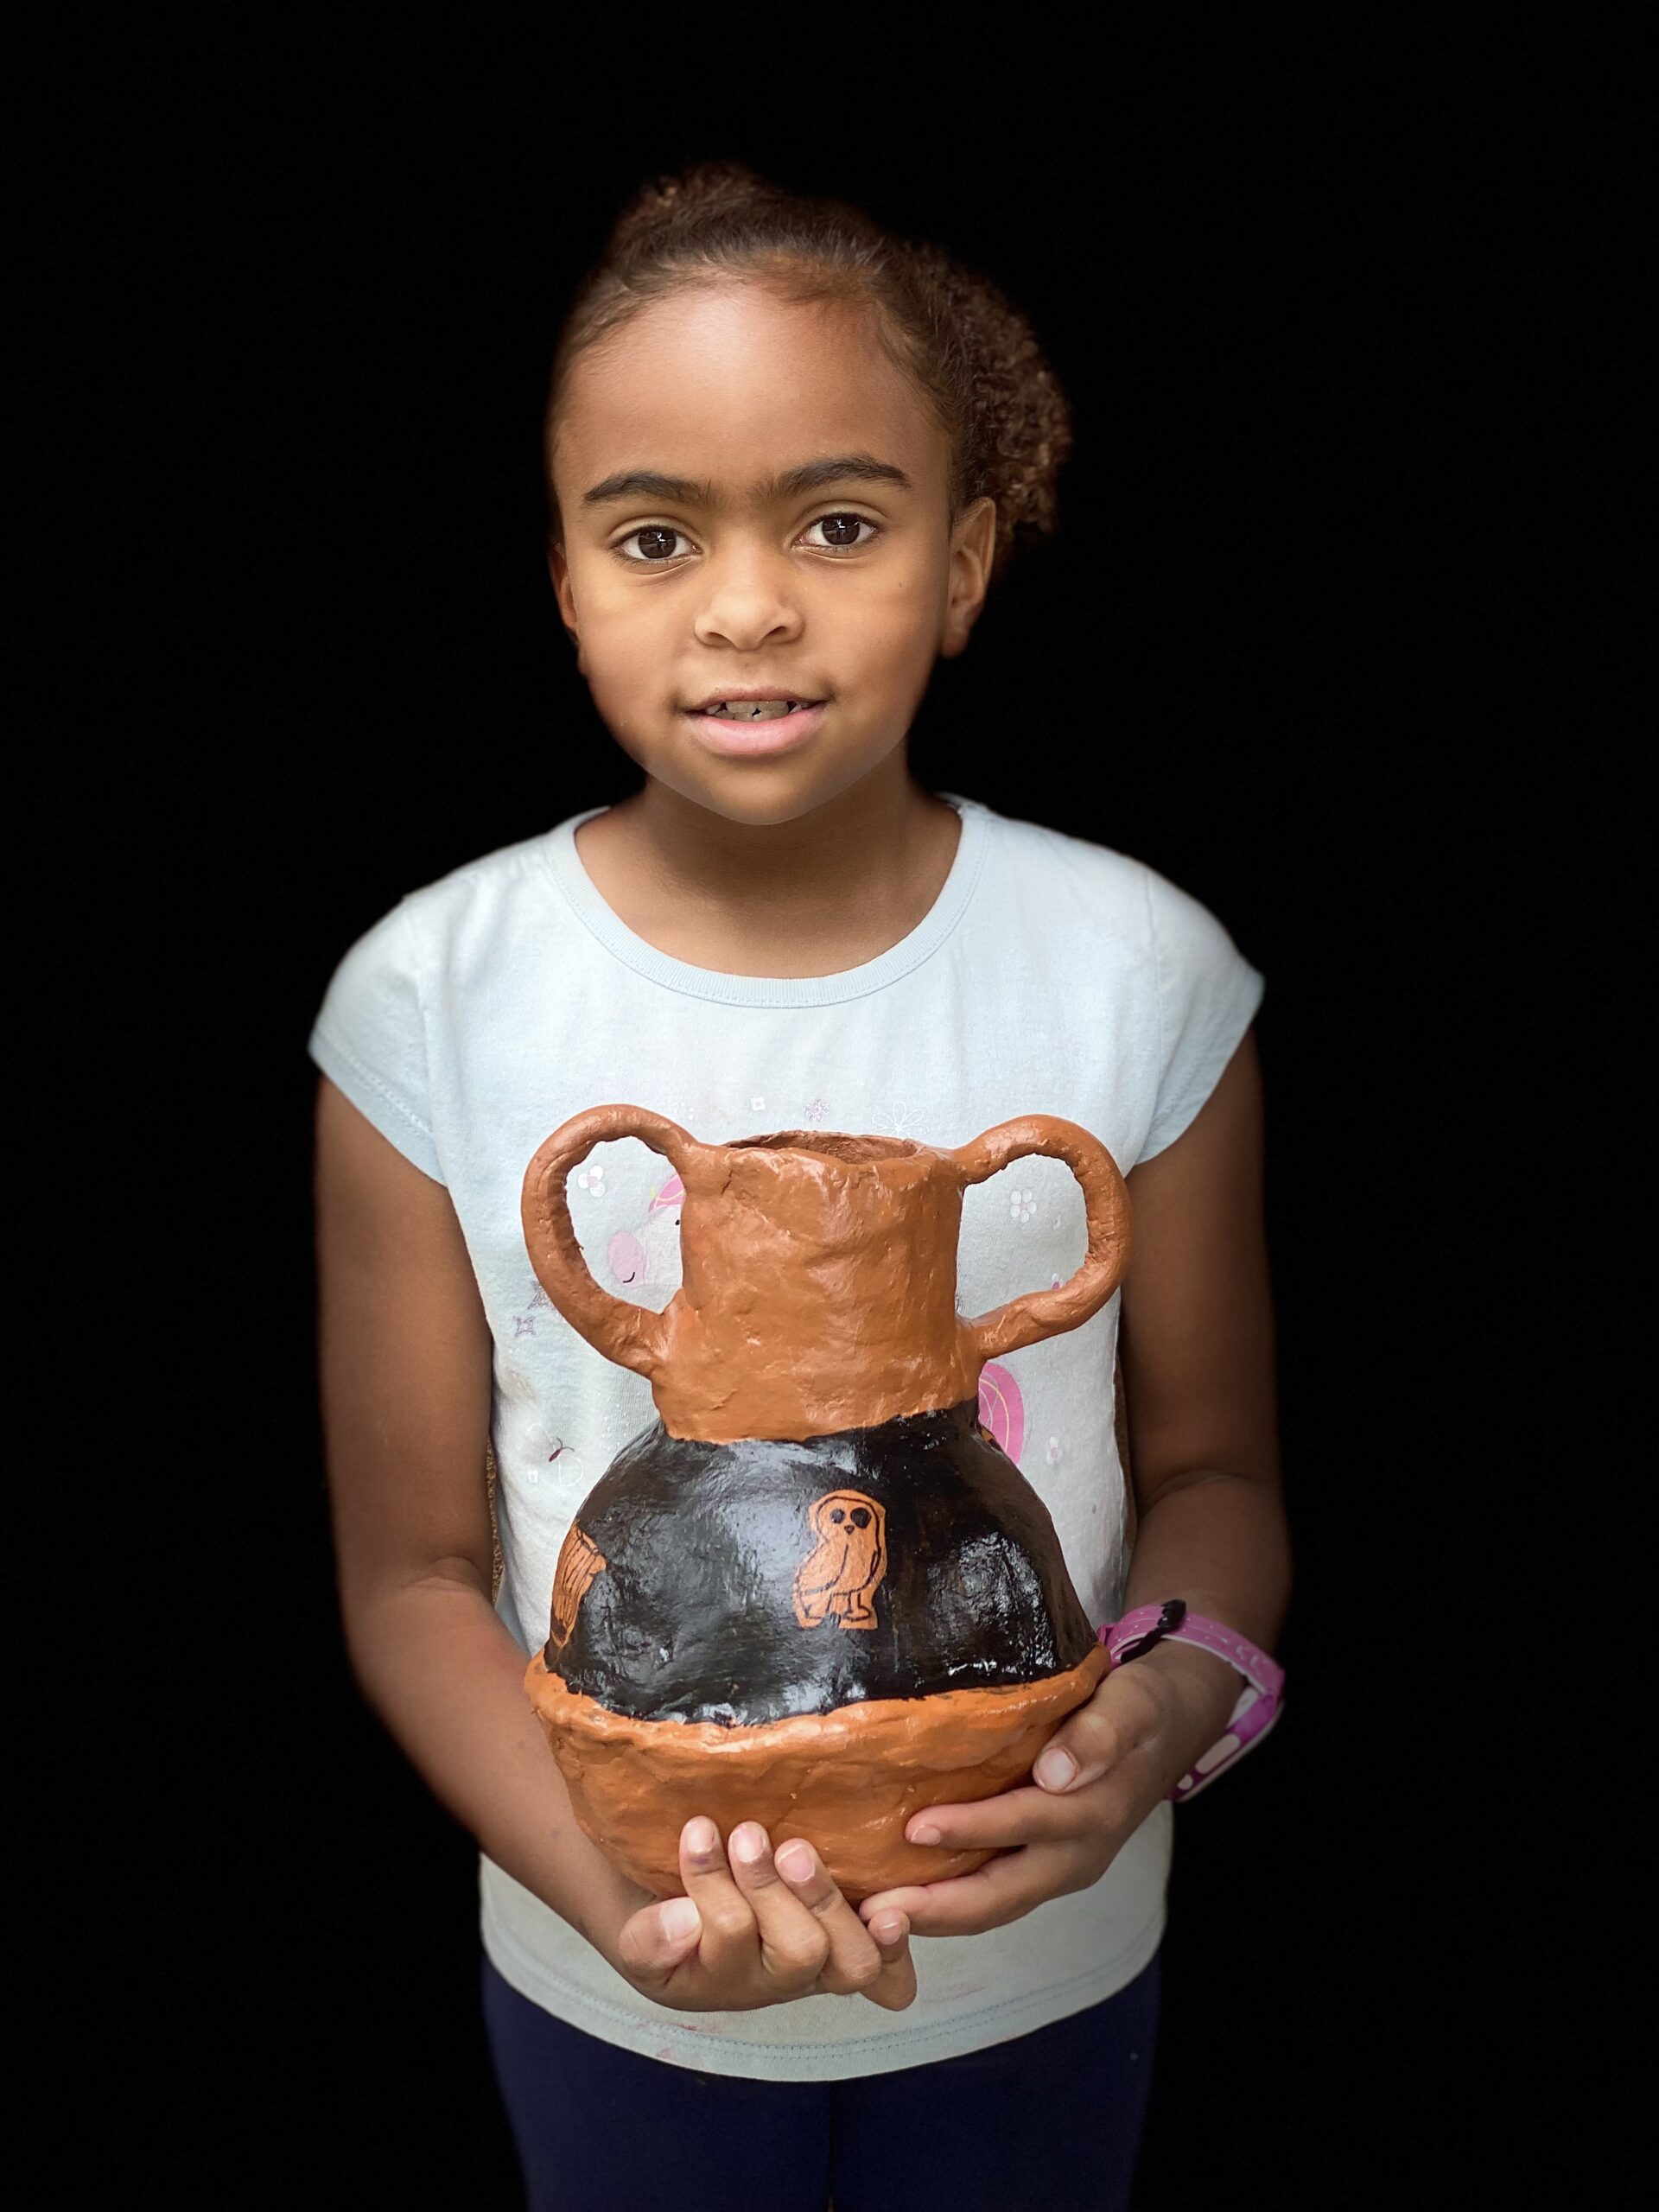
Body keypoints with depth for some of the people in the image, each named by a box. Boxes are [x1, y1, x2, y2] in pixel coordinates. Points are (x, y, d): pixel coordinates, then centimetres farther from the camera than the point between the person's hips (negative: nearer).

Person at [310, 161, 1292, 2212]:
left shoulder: (1142, 969, -14)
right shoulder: (431, 999, -16)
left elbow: (1210, 1461, -4)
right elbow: (414, 1570, -10)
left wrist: (1174, 1697, -24)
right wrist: (616, 1888, -25)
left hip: (1040, 1956, 1)